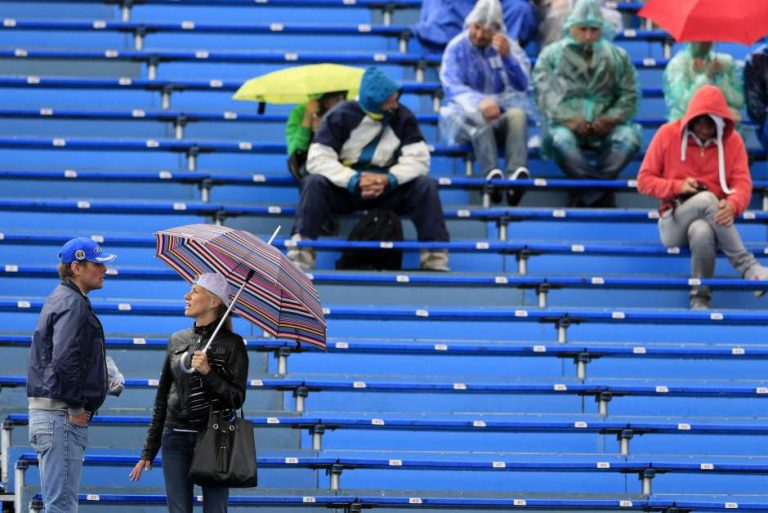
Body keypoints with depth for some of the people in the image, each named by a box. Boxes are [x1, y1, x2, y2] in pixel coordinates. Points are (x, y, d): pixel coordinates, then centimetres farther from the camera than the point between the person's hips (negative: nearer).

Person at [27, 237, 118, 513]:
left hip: (46, 414, 11)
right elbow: (65, 360, -23)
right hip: (63, 417, -11)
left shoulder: (59, 299, 20)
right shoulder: (73, 304, -13)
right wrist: (76, 408, -17)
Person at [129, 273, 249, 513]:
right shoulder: (177, 341, 12)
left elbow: (237, 398, -6)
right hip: (176, 438, 4)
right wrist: (149, 451, 14)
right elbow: (162, 399, 16)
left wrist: (207, 372, -19)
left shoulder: (231, 344, 0)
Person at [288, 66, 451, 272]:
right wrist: (354, 180, -29)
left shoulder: (402, 117, 0)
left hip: (387, 188, 2)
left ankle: (435, 258, -26)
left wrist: (389, 179, -26)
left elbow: (418, 159, -7)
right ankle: (300, 253, -41)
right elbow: (318, 159, -16)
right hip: (343, 189, -2)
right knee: (314, 183, -32)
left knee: (426, 186, -23)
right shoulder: (341, 116, -7)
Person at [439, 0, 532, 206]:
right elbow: (452, 87, -14)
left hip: (501, 115, 2)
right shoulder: (457, 48, 0)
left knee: (518, 113, -32)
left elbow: (522, 85, -3)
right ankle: (492, 173, -55)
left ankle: (516, 172, -51)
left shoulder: (508, 46, 7)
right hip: (466, 116, -2)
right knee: (478, 118, -37)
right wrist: (480, 102, -34)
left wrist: (507, 57, -21)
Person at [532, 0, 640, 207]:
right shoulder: (552, 55, 10)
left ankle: (586, 197, -28)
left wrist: (610, 119, -11)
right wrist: (569, 120, -17)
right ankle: (602, 196, -31)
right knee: (560, 139, -38)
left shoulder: (618, 57, 16)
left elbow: (629, 95, 9)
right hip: (565, 124, -2)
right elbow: (545, 94, -2)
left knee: (629, 138, -31)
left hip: (603, 126, 2)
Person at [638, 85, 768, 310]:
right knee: (706, 199, -37)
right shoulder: (668, 134, 0)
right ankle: (748, 268, -37)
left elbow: (743, 184, -5)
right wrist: (678, 186, -16)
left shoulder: (732, 141, 4)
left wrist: (732, 206, -29)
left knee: (702, 232, -41)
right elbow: (644, 180, 3)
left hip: (714, 221, 1)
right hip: (674, 223, -1)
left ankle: (700, 300, -30)